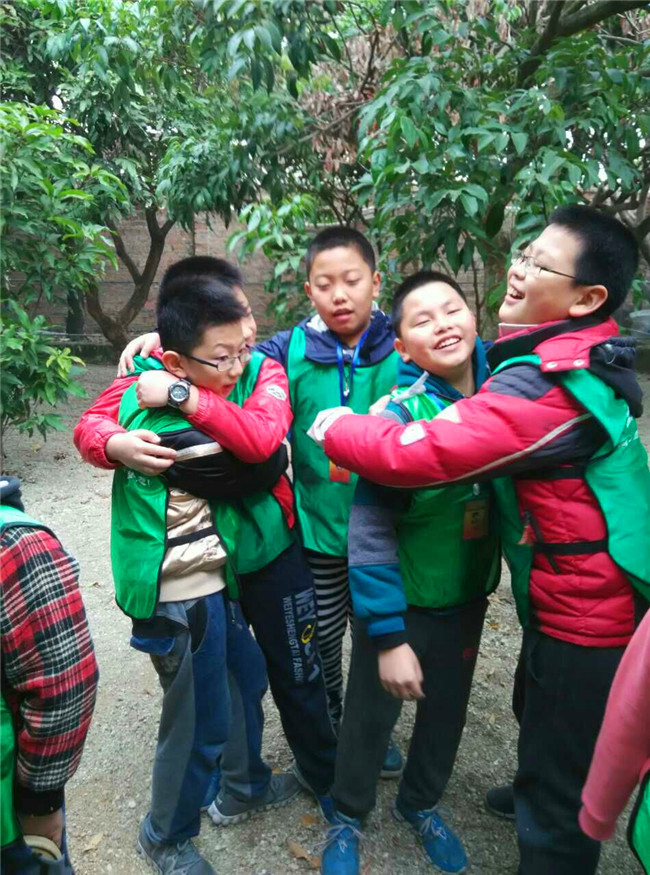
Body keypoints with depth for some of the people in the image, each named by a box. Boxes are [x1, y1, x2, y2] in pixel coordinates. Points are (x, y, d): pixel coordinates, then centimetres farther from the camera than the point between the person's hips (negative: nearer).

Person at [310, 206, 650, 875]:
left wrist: (334, 425, -15)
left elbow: (416, 454, -33)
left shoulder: (544, 385, -30)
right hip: (592, 600, 10)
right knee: (537, 713, 33)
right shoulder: (578, 359, 4)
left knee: (559, 785, 8)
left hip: (581, 618, -10)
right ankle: (533, 795, 59)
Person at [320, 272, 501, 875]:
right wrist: (389, 637, -19)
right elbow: (370, 531, -21)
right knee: (371, 715, 15)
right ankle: (347, 818, 46)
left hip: (468, 595, 5)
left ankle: (420, 803, 53)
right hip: (402, 600, -4)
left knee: (447, 710, 23)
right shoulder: (398, 414, -24)